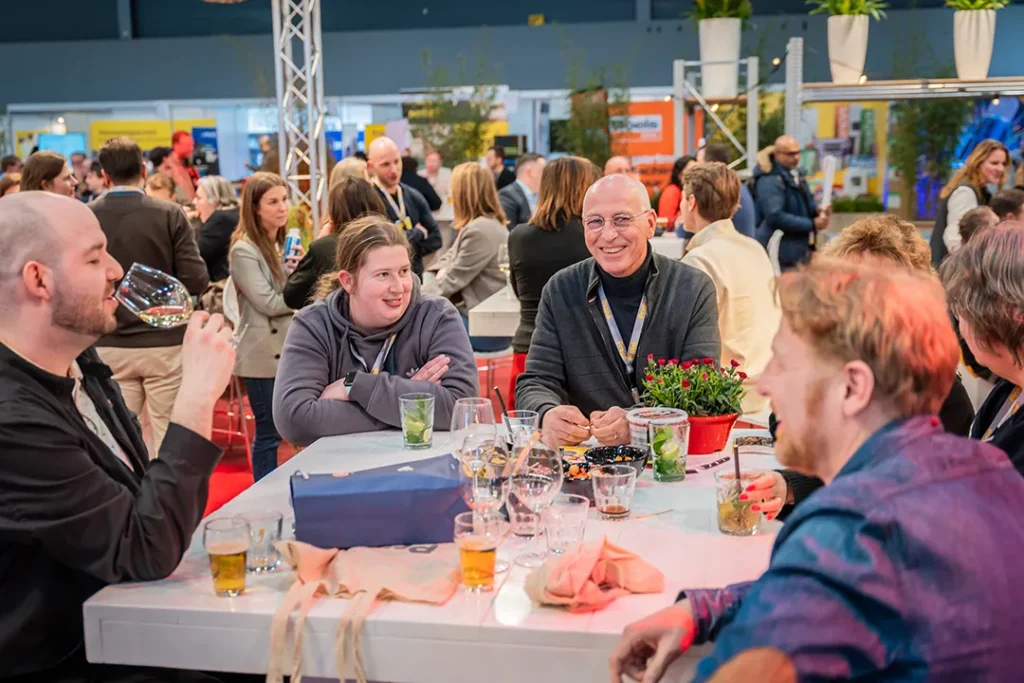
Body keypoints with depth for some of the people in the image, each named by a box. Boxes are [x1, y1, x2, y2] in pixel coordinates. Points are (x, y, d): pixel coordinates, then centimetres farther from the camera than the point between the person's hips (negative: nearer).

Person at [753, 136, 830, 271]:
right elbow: (775, 217, -26)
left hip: (802, 247, 10)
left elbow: (807, 200, 23)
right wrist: (812, 224, -21)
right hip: (783, 252, -9)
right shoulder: (770, 181, -19)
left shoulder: (795, 173, 11)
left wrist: (817, 209, -3)